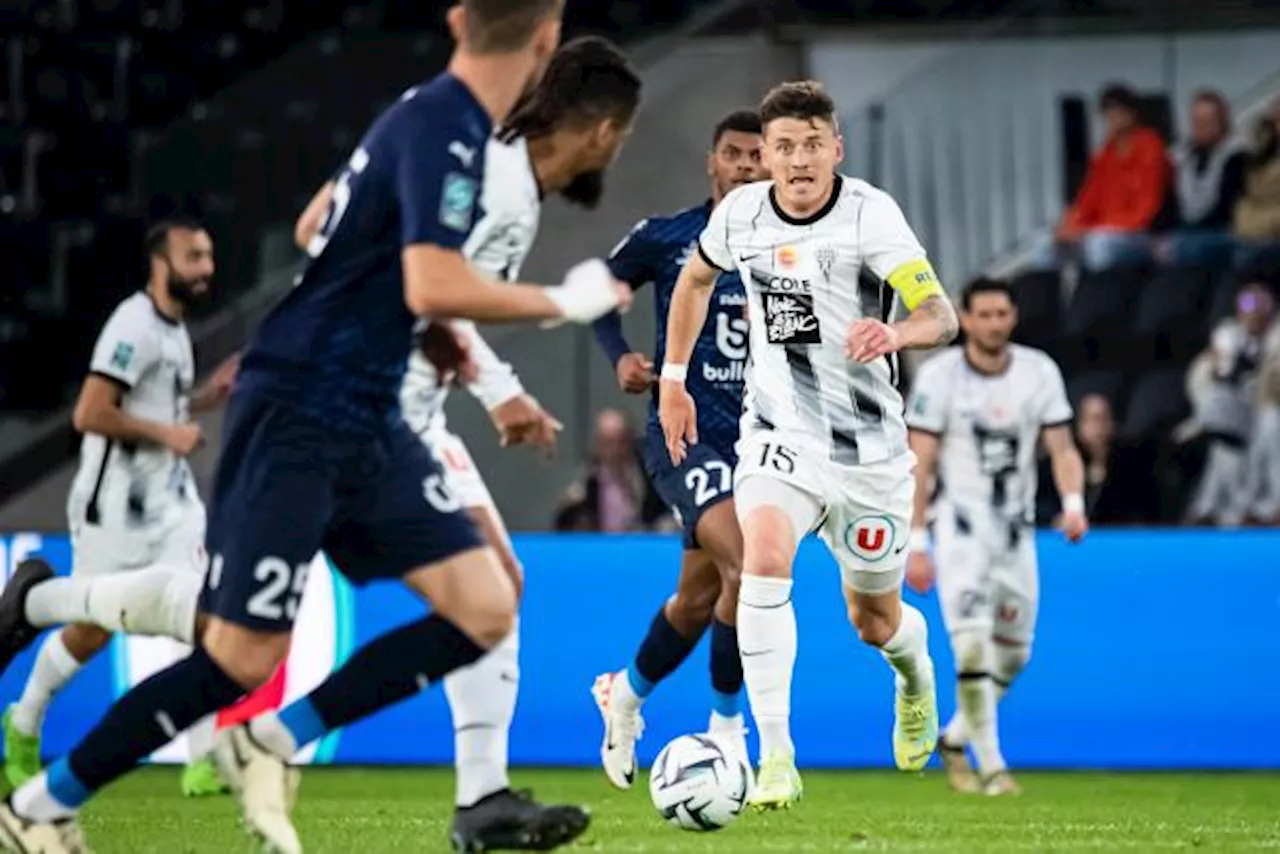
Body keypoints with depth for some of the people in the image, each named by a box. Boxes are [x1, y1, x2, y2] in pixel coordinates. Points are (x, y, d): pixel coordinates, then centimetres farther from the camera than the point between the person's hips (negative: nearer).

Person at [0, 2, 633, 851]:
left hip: (367, 427, 9)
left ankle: (273, 746, 7)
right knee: (242, 660, -7)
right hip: (297, 426, -9)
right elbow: (432, 288, -31)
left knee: (484, 612, -1)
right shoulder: (444, 129, -19)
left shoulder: (440, 117, 9)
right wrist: (561, 302, -18)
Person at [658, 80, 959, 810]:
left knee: (875, 621, 13)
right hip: (779, 435, 2)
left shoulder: (870, 213, -16)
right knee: (765, 560, -29)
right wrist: (674, 379, 18)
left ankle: (917, 678, 52)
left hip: (868, 445, -1)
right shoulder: (740, 214, -3)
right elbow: (696, 279, 20)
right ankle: (776, 756, -28)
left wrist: (896, 334, -47)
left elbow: (941, 316, -25)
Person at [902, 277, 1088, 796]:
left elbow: (1062, 448, 2)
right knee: (973, 644, -18)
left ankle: (954, 740, 31)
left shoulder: (1039, 372, 1)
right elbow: (920, 465, -7)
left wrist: (1073, 504, -17)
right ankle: (991, 766, -13)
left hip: (1016, 526, 4)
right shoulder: (939, 376, -8)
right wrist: (915, 543, -12)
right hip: (960, 521, -4)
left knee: (1012, 654, 10)